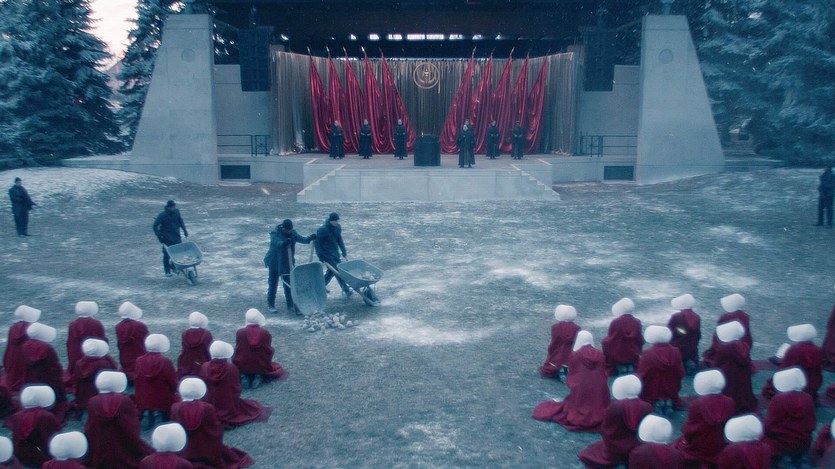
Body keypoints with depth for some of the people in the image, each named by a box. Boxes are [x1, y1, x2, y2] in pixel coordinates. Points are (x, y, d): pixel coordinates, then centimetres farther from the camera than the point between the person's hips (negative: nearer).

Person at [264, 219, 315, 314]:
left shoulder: (292, 233, -2)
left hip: (287, 263, 4)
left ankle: (290, 305, 14)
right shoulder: (275, 234, -17)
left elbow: (301, 239, -15)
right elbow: (277, 243, -37)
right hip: (275, 262, -4)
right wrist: (284, 243, -59)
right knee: (273, 284, 3)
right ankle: (270, 305, 17)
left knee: (288, 284, 6)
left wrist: (309, 238, -36)